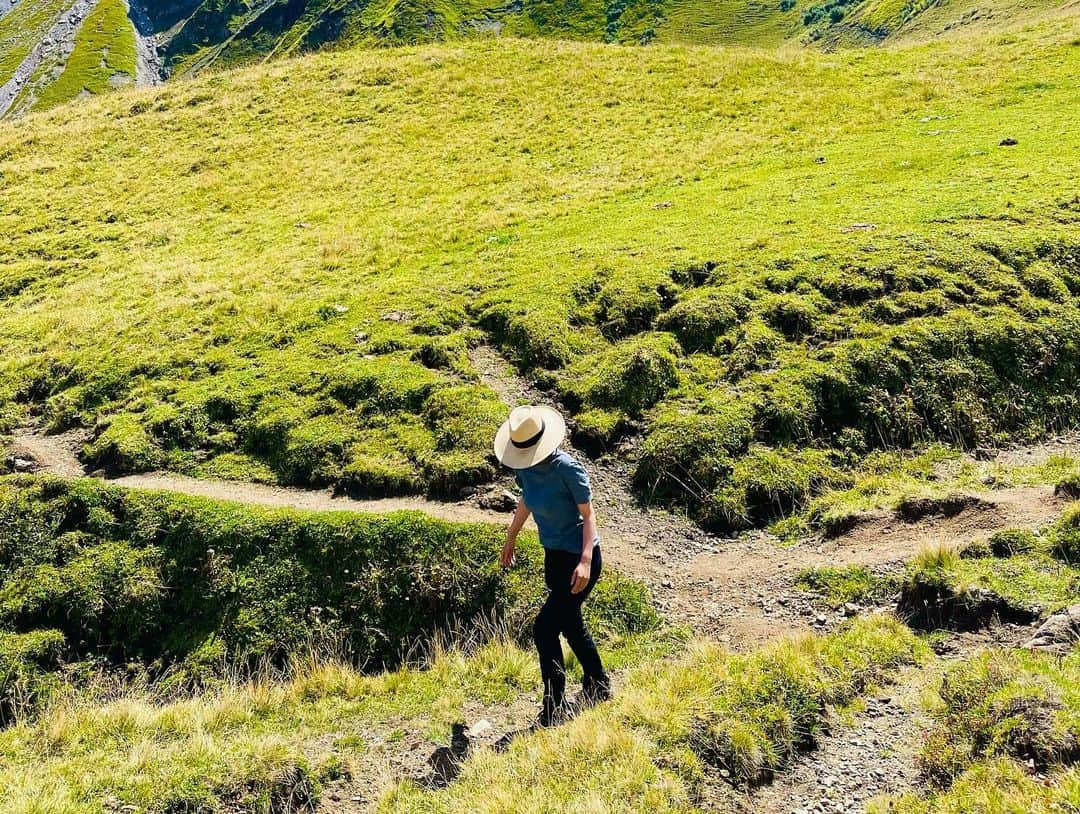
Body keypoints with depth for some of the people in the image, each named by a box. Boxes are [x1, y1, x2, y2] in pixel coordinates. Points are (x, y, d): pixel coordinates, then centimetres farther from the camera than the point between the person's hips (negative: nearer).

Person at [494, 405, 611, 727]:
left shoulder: (567, 468, -23)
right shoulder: (524, 467, -3)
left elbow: (588, 514, -19)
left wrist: (585, 561, -30)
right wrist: (510, 539, 26)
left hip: (580, 558, -8)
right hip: (554, 555, 8)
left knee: (545, 627, -11)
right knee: (571, 626, 20)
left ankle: (554, 709, 1)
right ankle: (599, 688, 40)